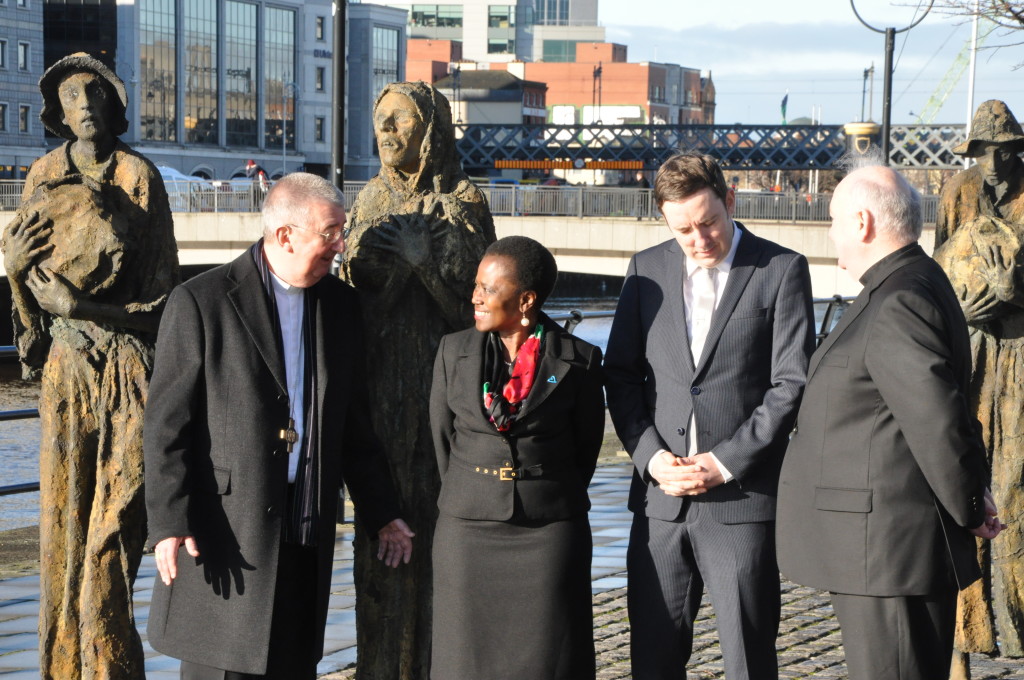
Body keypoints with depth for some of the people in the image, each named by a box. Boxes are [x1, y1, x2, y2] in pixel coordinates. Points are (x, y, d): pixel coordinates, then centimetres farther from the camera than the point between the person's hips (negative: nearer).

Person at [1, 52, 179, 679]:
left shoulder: (140, 177, 0)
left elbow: (162, 285, -2)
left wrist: (76, 304, -11)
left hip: (130, 365, -3)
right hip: (67, 364, 3)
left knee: (117, 515, -6)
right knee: (63, 511, 2)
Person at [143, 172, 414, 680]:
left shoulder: (340, 304, 10)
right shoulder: (200, 302, -7)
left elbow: (354, 424, 16)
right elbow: (167, 424, -8)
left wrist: (381, 515, 14)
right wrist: (169, 522, -14)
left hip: (308, 538, 5)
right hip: (224, 539, -5)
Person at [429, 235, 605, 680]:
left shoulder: (578, 361, -2)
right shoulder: (454, 352, 4)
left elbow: (587, 446, 8)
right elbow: (442, 439, 11)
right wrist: (469, 502, 13)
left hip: (549, 537, -2)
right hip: (467, 532, 2)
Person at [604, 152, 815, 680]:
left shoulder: (781, 270, -1)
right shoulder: (648, 269, 10)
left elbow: (792, 384, -6)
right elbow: (621, 374, 11)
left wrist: (724, 463, -12)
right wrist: (650, 455, -4)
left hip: (742, 498, -3)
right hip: (660, 499, 3)